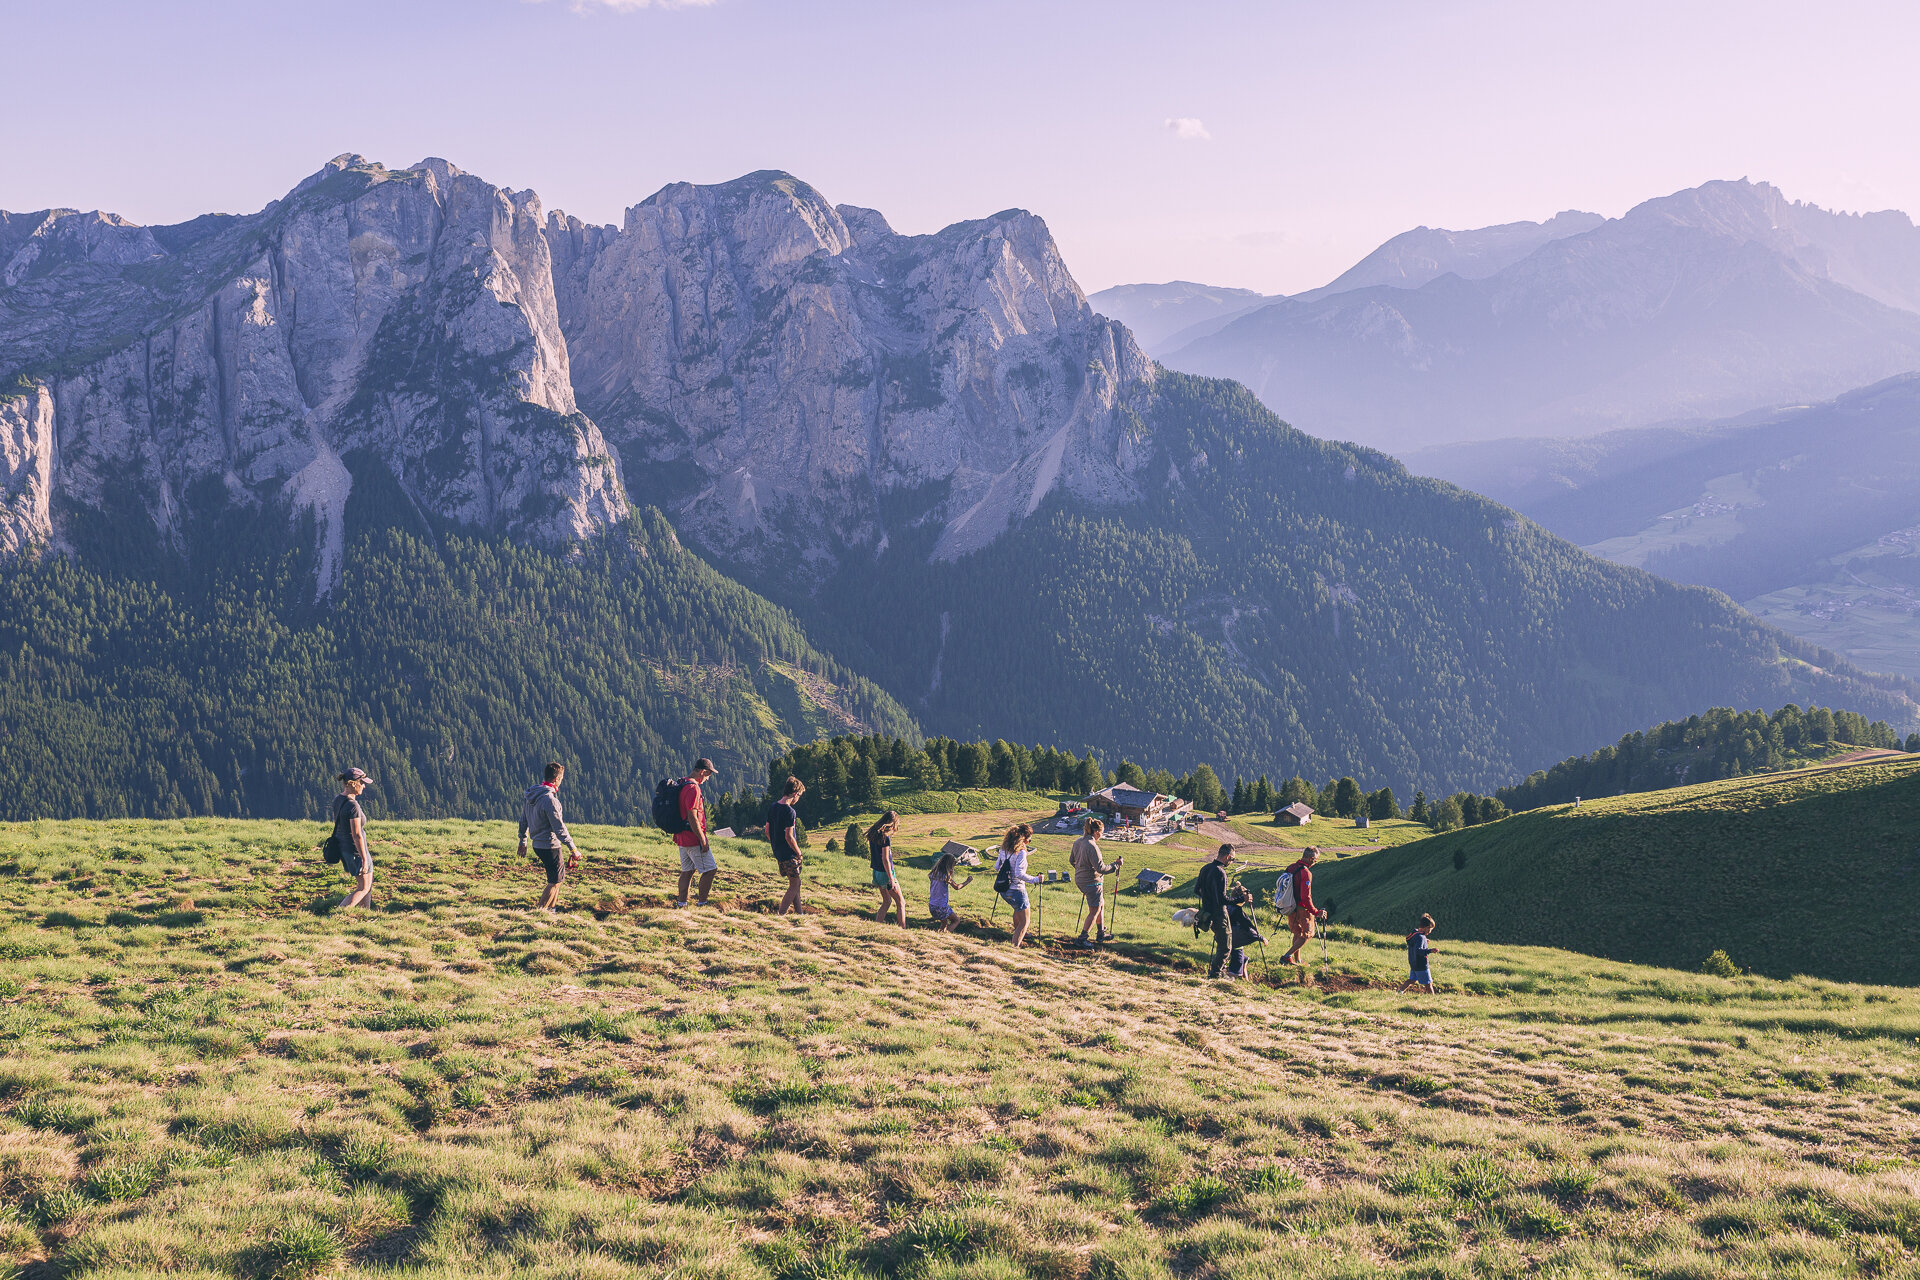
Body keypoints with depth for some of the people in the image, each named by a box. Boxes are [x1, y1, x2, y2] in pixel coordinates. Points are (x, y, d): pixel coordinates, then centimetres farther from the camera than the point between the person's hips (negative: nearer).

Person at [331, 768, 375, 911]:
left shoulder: (337, 800, 2)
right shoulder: (353, 806, -25)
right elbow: (357, 835, -24)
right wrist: (364, 859, -19)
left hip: (342, 845, 9)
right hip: (355, 849, -9)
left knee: (368, 882, 23)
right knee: (364, 888, 5)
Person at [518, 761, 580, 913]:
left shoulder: (529, 794, 5)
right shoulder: (549, 799, -23)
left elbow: (523, 819, 15)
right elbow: (559, 828, -22)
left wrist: (523, 842, 25)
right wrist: (573, 849, -16)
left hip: (538, 844, 9)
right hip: (549, 846, -9)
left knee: (560, 874, 23)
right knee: (555, 880, 4)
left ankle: (551, 906, 29)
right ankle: (539, 910, 8)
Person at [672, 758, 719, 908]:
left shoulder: (681, 785, 13)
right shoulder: (693, 788, -19)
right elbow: (692, 817, -23)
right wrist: (703, 840, -19)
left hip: (682, 838, 10)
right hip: (694, 838, -10)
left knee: (688, 871, 15)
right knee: (710, 869, -3)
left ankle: (681, 902, 17)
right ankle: (702, 903, -2)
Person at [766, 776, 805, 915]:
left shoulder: (772, 807, 5)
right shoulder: (790, 812, -20)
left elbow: (767, 831, 11)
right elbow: (789, 837, -22)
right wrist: (799, 852, -9)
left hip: (778, 853, 9)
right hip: (790, 854, -9)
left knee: (795, 882, 19)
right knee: (795, 884, 1)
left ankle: (799, 912, 27)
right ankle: (781, 913, -2)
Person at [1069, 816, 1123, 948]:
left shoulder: (1078, 842, 2)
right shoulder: (1092, 846, -26)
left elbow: (1071, 860, 16)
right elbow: (1100, 868, -26)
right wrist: (1116, 865, -14)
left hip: (1080, 880, 9)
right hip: (1092, 882, -9)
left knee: (1101, 904, 24)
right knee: (1094, 912, 4)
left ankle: (1102, 933, 35)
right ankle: (1081, 939, 7)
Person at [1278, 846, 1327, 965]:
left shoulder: (1291, 868, 2)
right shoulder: (1306, 873, -24)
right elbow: (1305, 897, -27)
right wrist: (1316, 912, -19)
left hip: (1290, 907, 8)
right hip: (1302, 909, -8)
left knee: (1298, 933, 23)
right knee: (1307, 934, 8)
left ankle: (1297, 960, 28)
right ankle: (1287, 956, 0)